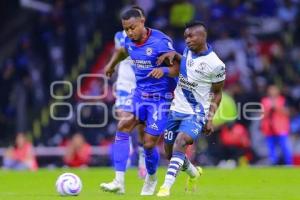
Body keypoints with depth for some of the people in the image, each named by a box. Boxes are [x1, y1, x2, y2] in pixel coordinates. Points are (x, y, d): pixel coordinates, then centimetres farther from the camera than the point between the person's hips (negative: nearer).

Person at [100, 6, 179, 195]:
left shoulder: (161, 41, -20)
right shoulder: (130, 41, 1)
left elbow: (176, 69, -21)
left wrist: (163, 70, -39)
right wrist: (111, 64, 27)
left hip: (161, 98, -6)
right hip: (140, 94, 6)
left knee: (149, 143, -5)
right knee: (123, 128, -15)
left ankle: (151, 179, 27)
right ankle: (119, 182, -19)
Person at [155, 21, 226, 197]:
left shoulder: (215, 64, -16)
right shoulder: (189, 50, 1)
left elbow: (217, 93, -5)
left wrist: (210, 118, -11)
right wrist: (173, 55, 4)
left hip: (196, 114, -7)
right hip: (177, 109, 7)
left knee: (180, 143, -29)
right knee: (170, 153, 12)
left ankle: (167, 187, -35)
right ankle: (193, 172, 41)